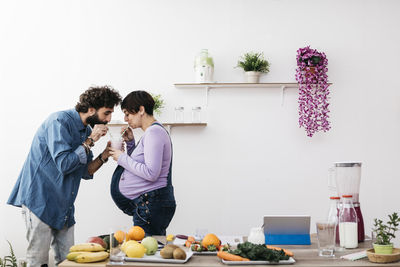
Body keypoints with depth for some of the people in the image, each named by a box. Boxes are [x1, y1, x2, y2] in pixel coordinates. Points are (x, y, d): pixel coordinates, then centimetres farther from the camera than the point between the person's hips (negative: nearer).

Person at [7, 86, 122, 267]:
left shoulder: (86, 130, 11)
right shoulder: (60, 121, -14)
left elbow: (86, 172, 13)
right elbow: (64, 164, -22)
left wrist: (104, 155, -2)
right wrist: (90, 141, -16)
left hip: (63, 205, 8)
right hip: (39, 199, -8)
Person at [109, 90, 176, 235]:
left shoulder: (154, 132, -14)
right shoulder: (151, 132, 18)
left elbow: (151, 173, -23)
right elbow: (137, 164, 25)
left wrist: (122, 158, -13)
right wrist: (130, 142, 12)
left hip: (152, 205, -10)